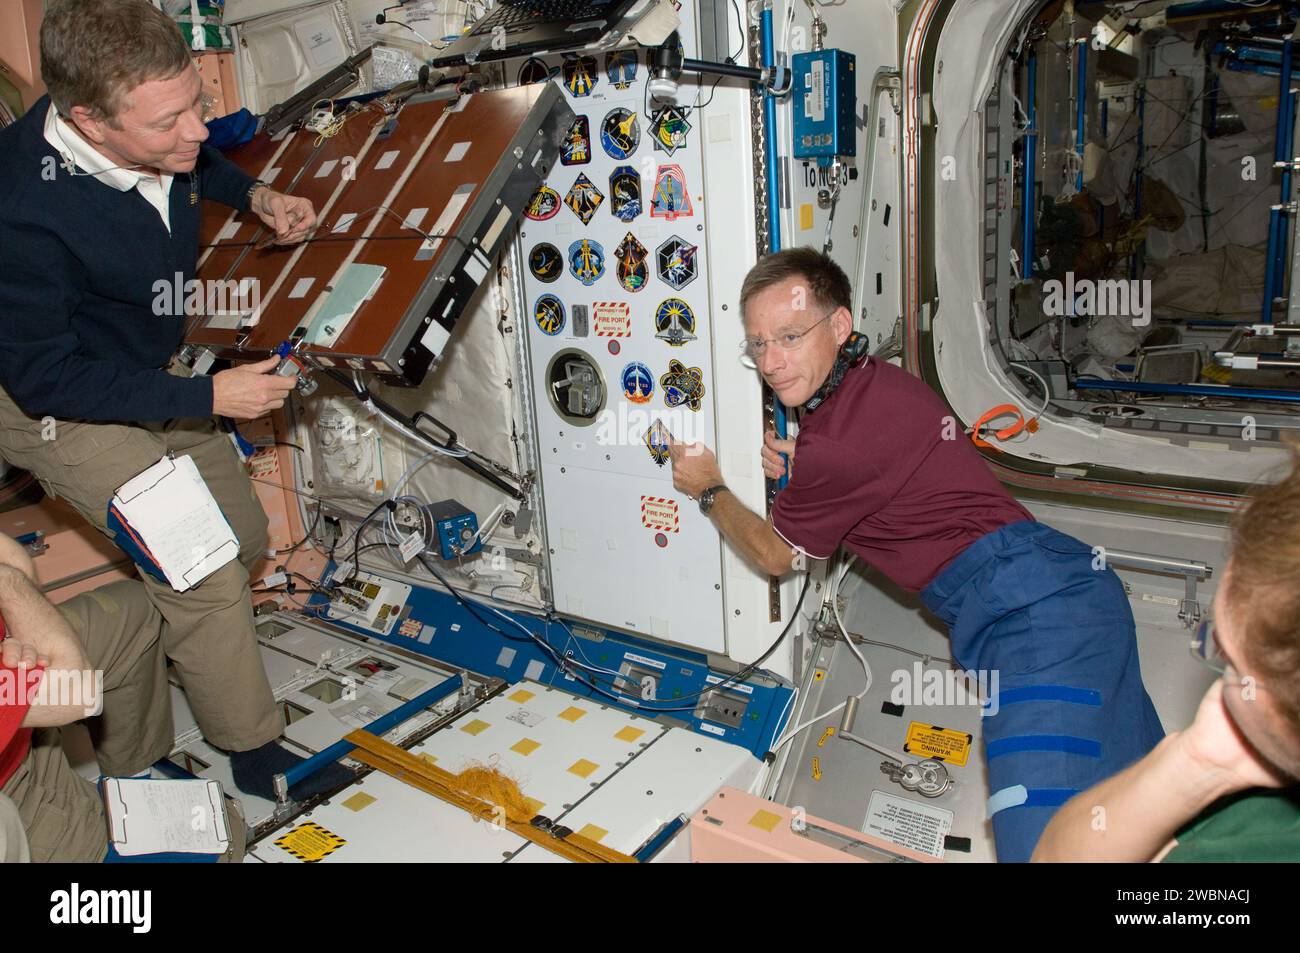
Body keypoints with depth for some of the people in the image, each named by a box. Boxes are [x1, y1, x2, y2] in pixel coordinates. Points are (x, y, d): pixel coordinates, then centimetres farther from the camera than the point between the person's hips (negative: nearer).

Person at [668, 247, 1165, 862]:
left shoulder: (839, 440, -17)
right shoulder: (879, 380, 11)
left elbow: (774, 555, 1)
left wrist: (708, 490, 17)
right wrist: (803, 472, 13)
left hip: (1031, 613, -10)